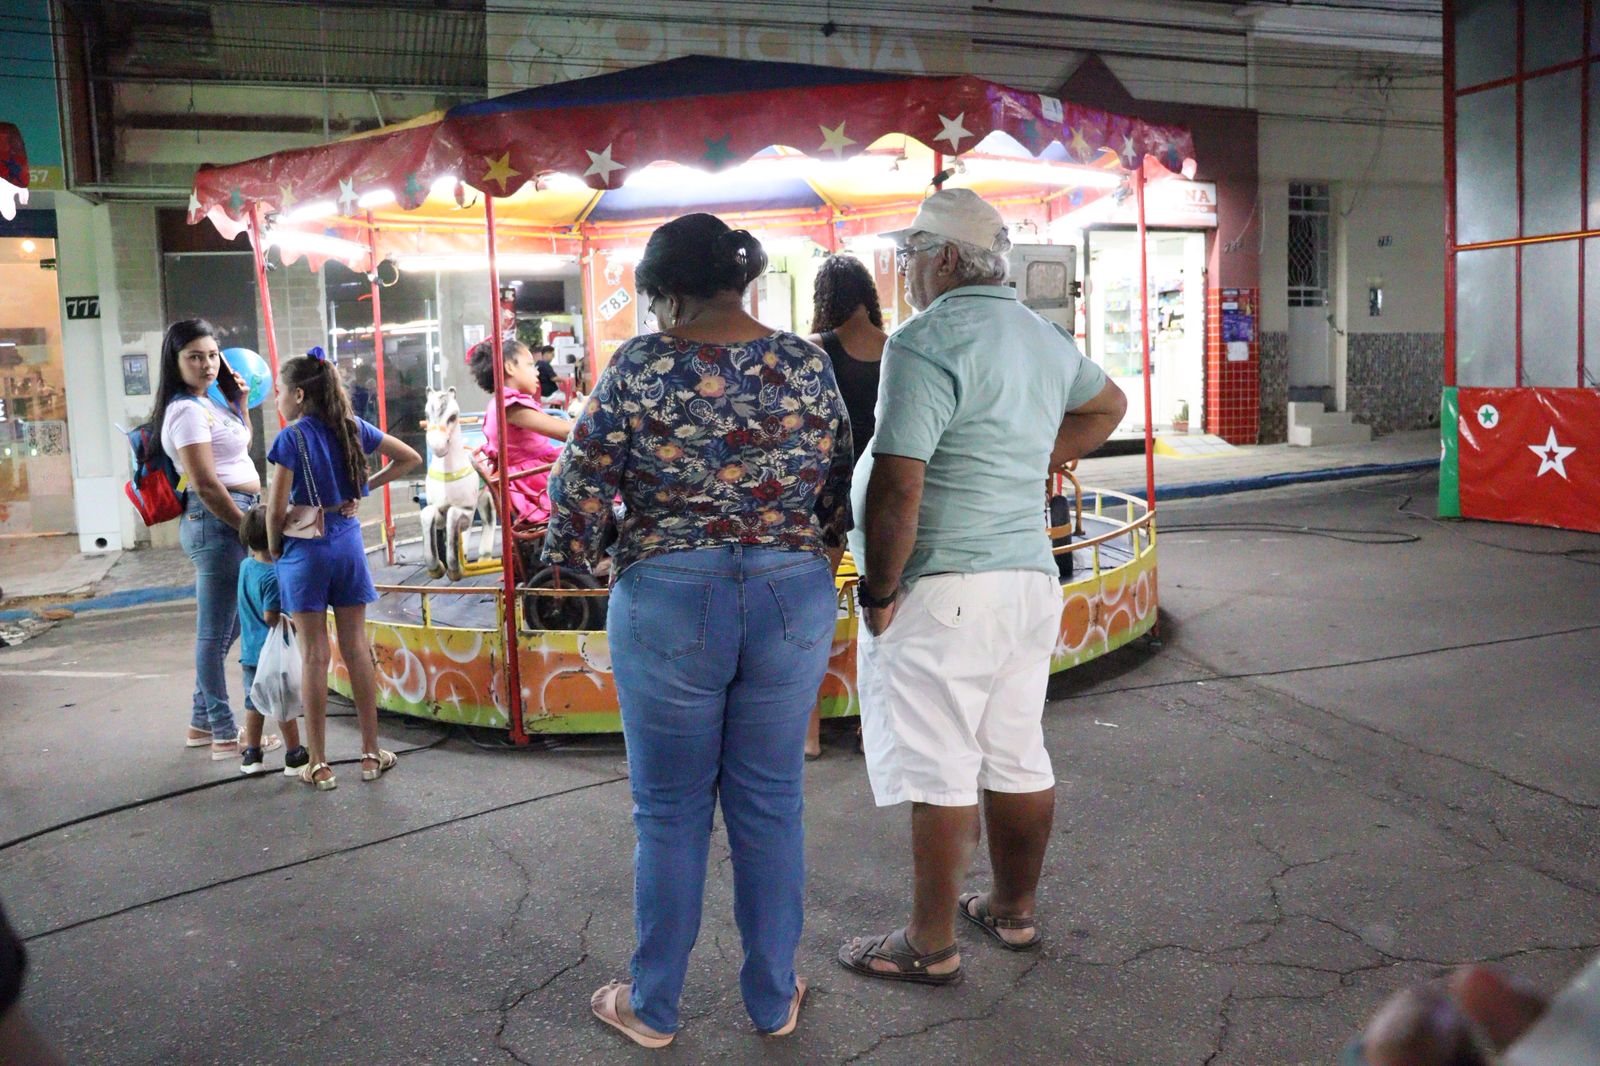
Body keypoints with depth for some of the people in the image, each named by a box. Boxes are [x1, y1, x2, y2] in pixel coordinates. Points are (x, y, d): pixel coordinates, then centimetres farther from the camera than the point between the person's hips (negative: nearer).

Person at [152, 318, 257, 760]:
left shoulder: (208, 404, 15)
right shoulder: (188, 410, -13)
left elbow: (243, 444, 33)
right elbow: (206, 485, -19)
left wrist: (239, 402, 18)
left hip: (231, 521, 10)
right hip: (217, 523, -10)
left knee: (226, 629, 17)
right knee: (215, 633, -3)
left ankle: (202, 722, 27)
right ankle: (224, 736, 3)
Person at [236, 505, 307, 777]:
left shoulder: (246, 566, 3)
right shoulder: (273, 576, -21)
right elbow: (271, 616, -22)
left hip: (250, 651, 7)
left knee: (254, 702, 16)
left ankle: (251, 754, 24)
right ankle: (295, 757, 9)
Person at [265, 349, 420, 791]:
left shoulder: (291, 437, -11)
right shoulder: (353, 428, 4)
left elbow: (276, 509, -13)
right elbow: (410, 458, 12)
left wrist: (273, 548, 3)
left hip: (305, 547, -4)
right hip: (348, 541, 4)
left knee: (314, 655, 0)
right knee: (356, 647, 10)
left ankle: (318, 765, 6)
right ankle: (371, 754, 15)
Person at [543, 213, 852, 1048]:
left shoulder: (641, 365, -7)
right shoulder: (806, 364, 1)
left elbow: (582, 487, -5)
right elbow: (840, 492, 7)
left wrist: (561, 571, 13)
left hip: (669, 602, -2)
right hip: (794, 601, 3)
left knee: (670, 812, 11)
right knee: (770, 805, 14)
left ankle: (652, 1007, 26)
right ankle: (773, 999, 27)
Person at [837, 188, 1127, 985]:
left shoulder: (926, 340, -15)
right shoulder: (1043, 338, 13)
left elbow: (897, 483, -22)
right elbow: (1106, 405, 32)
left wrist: (878, 589, -12)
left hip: (943, 589, -8)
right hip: (1031, 574, 9)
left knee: (938, 772, 1)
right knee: (1017, 756, 17)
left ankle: (931, 946, 12)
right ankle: (1014, 911, 32)